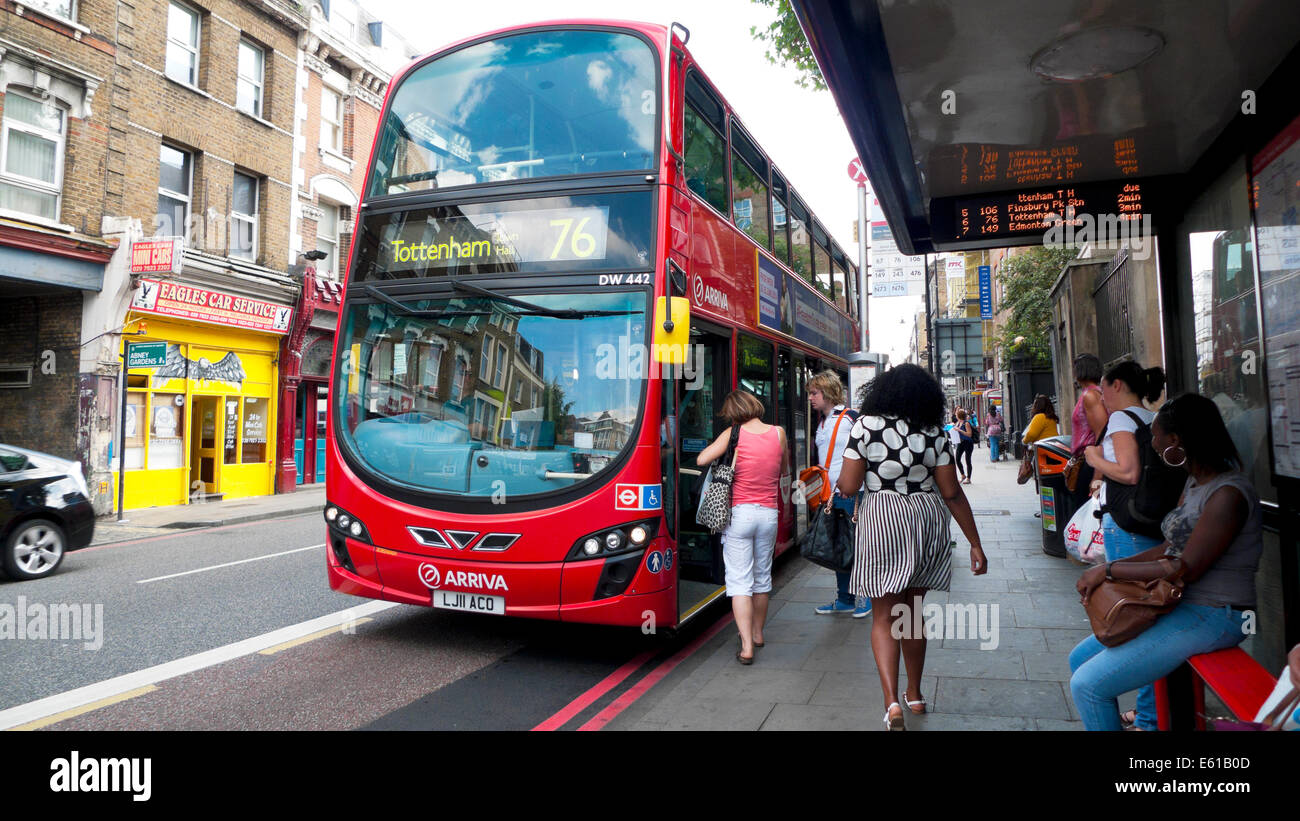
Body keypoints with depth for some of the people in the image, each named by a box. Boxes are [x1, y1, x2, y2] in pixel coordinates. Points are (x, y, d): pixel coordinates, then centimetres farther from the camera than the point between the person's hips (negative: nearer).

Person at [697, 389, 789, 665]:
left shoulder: (733, 433, -6)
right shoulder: (778, 433, 3)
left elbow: (701, 459, -9)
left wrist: (726, 449, 8)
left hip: (739, 513, -4)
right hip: (768, 515, 4)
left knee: (740, 581, -1)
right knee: (762, 577, 18)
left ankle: (746, 647, -6)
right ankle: (758, 633, 35)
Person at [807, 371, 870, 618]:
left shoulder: (850, 418, -9)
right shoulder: (821, 424, 15)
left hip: (849, 494, -7)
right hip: (827, 494, 8)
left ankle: (863, 597, 12)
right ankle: (844, 599, 20)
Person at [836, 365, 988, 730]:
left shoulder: (866, 425, -5)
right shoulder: (934, 433, 2)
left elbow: (848, 486, -8)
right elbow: (952, 493, 1)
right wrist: (975, 543, 8)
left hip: (882, 521, -3)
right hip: (928, 520, 4)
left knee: (884, 616, 4)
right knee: (913, 611, 19)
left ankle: (892, 702, -12)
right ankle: (915, 694, 31)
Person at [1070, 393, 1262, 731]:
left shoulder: (1228, 495, -21)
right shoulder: (1195, 482, 10)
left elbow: (1187, 568, -24)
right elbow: (1169, 548, 12)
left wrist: (1108, 570, -16)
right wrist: (1108, 570, -1)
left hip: (1212, 617, -10)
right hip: (1179, 605, 10)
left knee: (1088, 685, -16)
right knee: (1080, 659, 10)